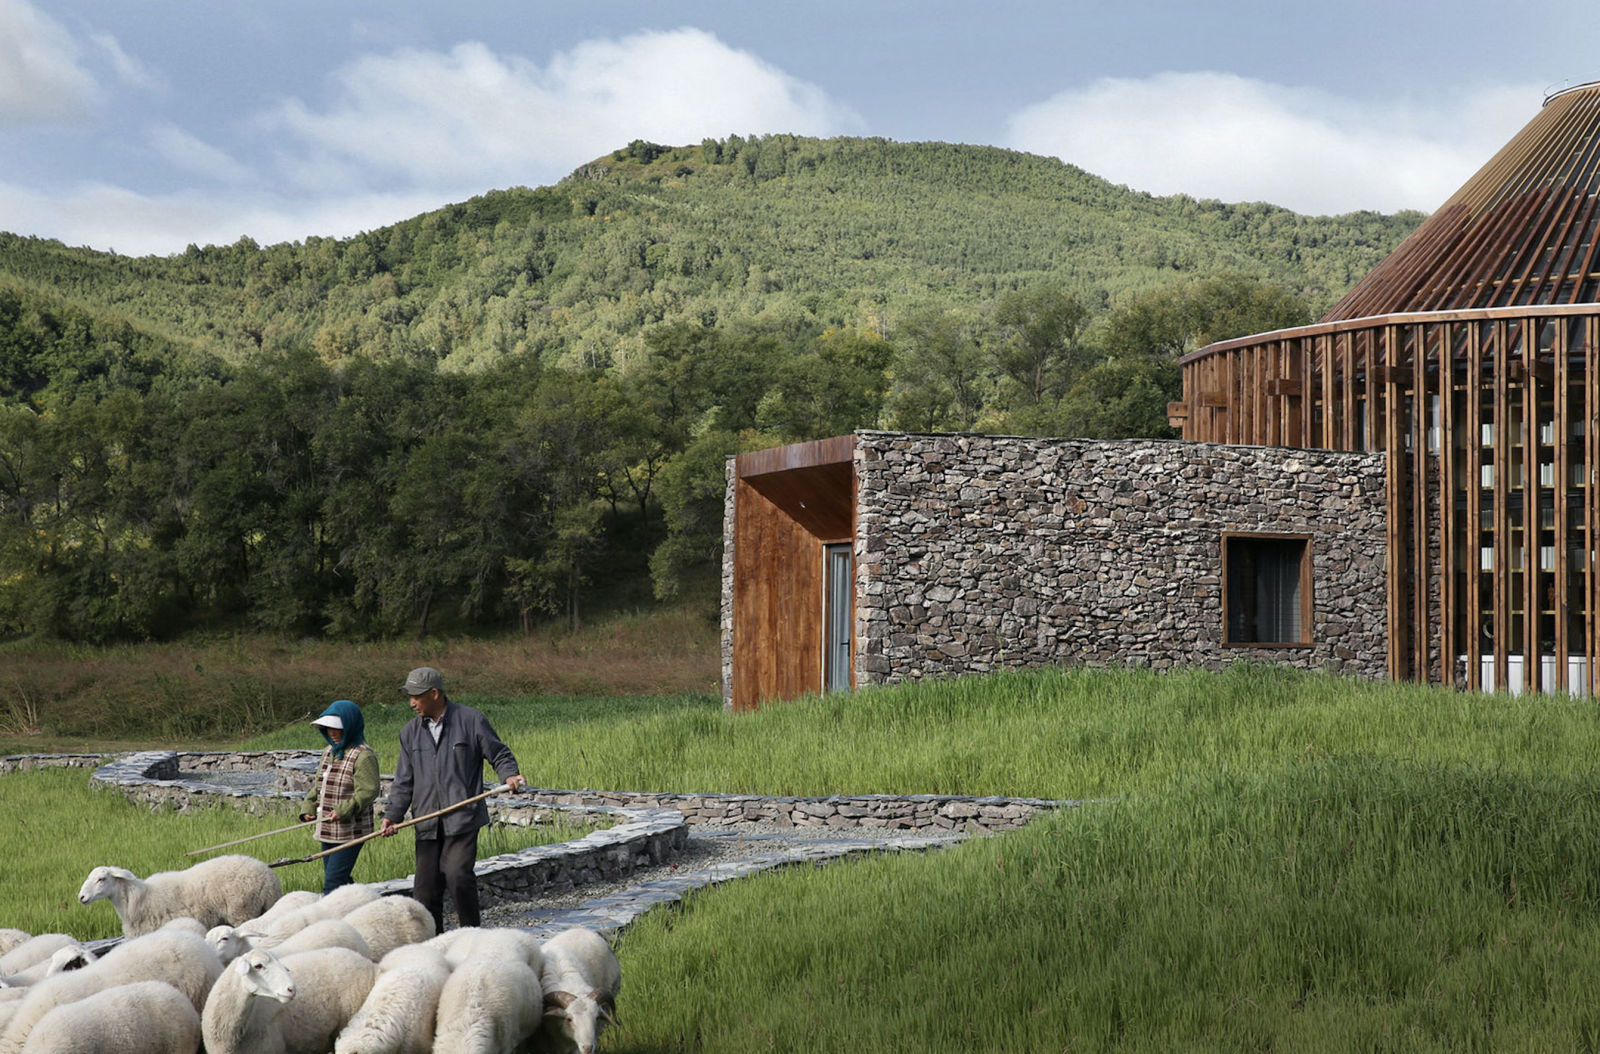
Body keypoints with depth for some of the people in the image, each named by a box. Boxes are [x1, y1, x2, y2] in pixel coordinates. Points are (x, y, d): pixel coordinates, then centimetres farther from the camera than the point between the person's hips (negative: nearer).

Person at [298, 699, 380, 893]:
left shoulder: (363, 755, -13)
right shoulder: (330, 751, 14)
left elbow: (368, 791, -19)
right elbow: (318, 784, 21)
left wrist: (344, 810, -28)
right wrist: (309, 807, 5)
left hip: (350, 832, -9)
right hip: (328, 832, 9)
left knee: (333, 884, -13)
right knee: (335, 880, 15)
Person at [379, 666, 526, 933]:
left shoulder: (470, 720, 0)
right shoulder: (410, 731, 15)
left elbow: (499, 755, 7)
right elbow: (404, 781, 16)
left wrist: (509, 775, -14)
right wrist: (392, 815, 3)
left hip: (462, 819, -5)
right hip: (427, 824, 5)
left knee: (457, 874, -20)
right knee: (426, 887, 3)